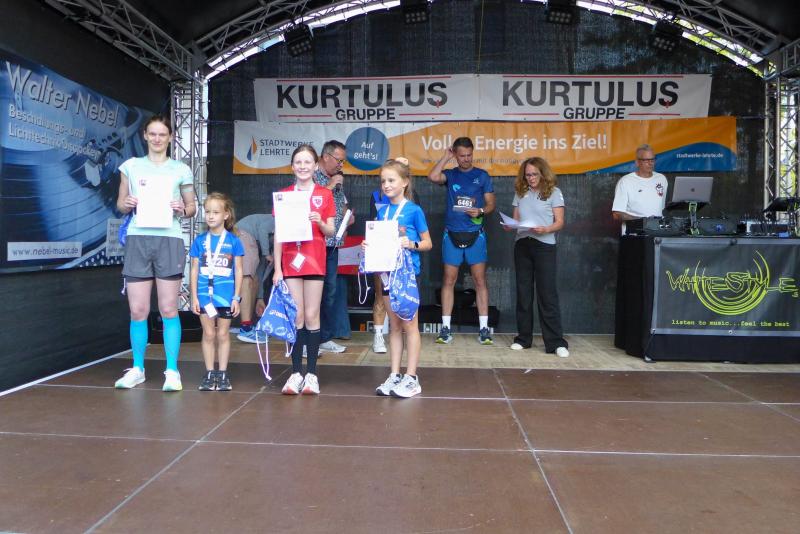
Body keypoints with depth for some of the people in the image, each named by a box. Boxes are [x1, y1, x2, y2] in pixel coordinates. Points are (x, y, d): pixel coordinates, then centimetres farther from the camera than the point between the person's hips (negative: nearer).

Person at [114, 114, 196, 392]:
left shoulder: (181, 170, 8)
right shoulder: (131, 166, 12)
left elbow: (192, 207, 12)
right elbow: (120, 204, 16)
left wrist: (182, 209, -10)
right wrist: (127, 204, -6)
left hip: (169, 241, -2)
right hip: (137, 240, 2)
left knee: (168, 309, -1)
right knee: (138, 310, 3)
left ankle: (172, 371, 7)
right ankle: (137, 369, 19)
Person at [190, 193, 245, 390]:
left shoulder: (233, 241, -2)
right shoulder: (200, 240, 3)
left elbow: (238, 271, 0)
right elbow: (195, 270, 5)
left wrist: (236, 297, -2)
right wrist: (194, 296, 0)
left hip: (226, 296, -1)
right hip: (205, 295, 1)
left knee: (223, 334, 8)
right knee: (208, 334, 7)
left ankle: (223, 374, 18)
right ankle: (209, 373, 17)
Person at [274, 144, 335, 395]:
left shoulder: (325, 194, 4)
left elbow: (330, 232, 5)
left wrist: (320, 222, -17)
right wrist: (277, 268, 0)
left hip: (315, 261, -1)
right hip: (290, 262, 1)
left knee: (311, 316, 1)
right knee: (296, 317, 3)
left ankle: (311, 373, 9)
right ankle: (296, 372, 10)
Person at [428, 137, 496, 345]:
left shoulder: (482, 176, 7)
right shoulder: (450, 174, 8)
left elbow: (490, 204, 5)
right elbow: (433, 177, -13)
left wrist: (480, 211, -16)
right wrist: (446, 157, -3)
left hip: (475, 235, -1)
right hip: (452, 234, 1)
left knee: (480, 280, -1)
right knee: (449, 280, 1)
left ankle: (484, 328, 4)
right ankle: (445, 328, 7)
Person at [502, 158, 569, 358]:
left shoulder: (553, 192, 2)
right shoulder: (520, 192, 12)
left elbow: (559, 222, -3)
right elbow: (515, 219, 13)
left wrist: (545, 230, -22)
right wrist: (509, 226, -9)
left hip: (544, 246, -4)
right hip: (522, 245, 4)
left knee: (547, 294, -6)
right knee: (523, 292, 7)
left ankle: (556, 342, -2)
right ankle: (523, 338, 17)